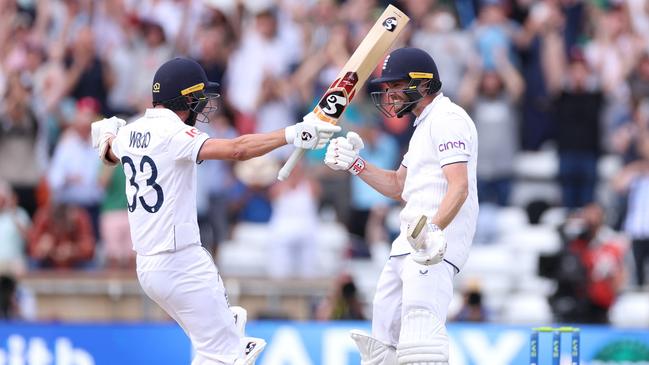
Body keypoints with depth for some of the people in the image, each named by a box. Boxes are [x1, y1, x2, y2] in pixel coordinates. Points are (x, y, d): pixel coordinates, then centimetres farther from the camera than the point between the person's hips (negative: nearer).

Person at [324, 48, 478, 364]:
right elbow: (397, 186, 30)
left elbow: (459, 187, -23)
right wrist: (353, 163, 16)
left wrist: (434, 229, -39)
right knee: (382, 338, 13)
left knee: (420, 324, -25)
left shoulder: (447, 119, -10)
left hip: (435, 243, -11)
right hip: (408, 243, 11)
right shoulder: (425, 124, 24)